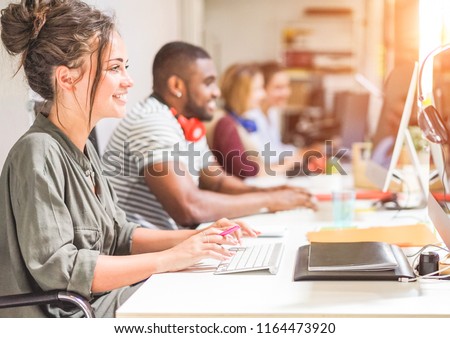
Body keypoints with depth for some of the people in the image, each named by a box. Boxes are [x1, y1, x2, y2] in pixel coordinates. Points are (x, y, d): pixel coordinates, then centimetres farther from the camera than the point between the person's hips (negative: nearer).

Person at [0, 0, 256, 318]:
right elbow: (56, 268, -23)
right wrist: (167, 259, -20)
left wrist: (196, 238, 1)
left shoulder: (83, 149, 11)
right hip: (68, 317, -8)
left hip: (105, 303, 8)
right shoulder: (37, 152, -17)